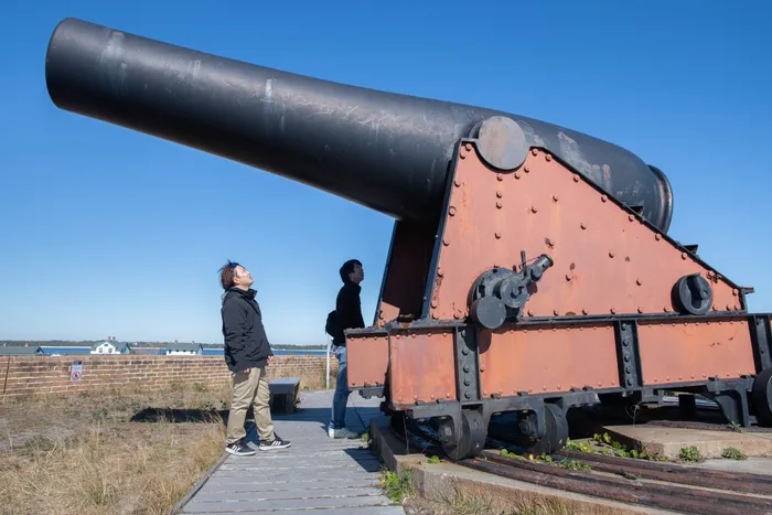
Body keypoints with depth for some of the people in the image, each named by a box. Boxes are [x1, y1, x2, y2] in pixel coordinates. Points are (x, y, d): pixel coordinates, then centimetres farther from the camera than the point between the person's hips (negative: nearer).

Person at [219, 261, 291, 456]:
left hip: (258, 360, 10)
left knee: (262, 401, 13)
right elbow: (233, 335, -20)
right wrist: (241, 361, -23)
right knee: (241, 402, -1)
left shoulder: (249, 299, 19)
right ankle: (233, 442, 11)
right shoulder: (233, 302, -13)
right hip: (246, 362, -10)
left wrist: (267, 351, 20)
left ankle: (268, 439, 21)